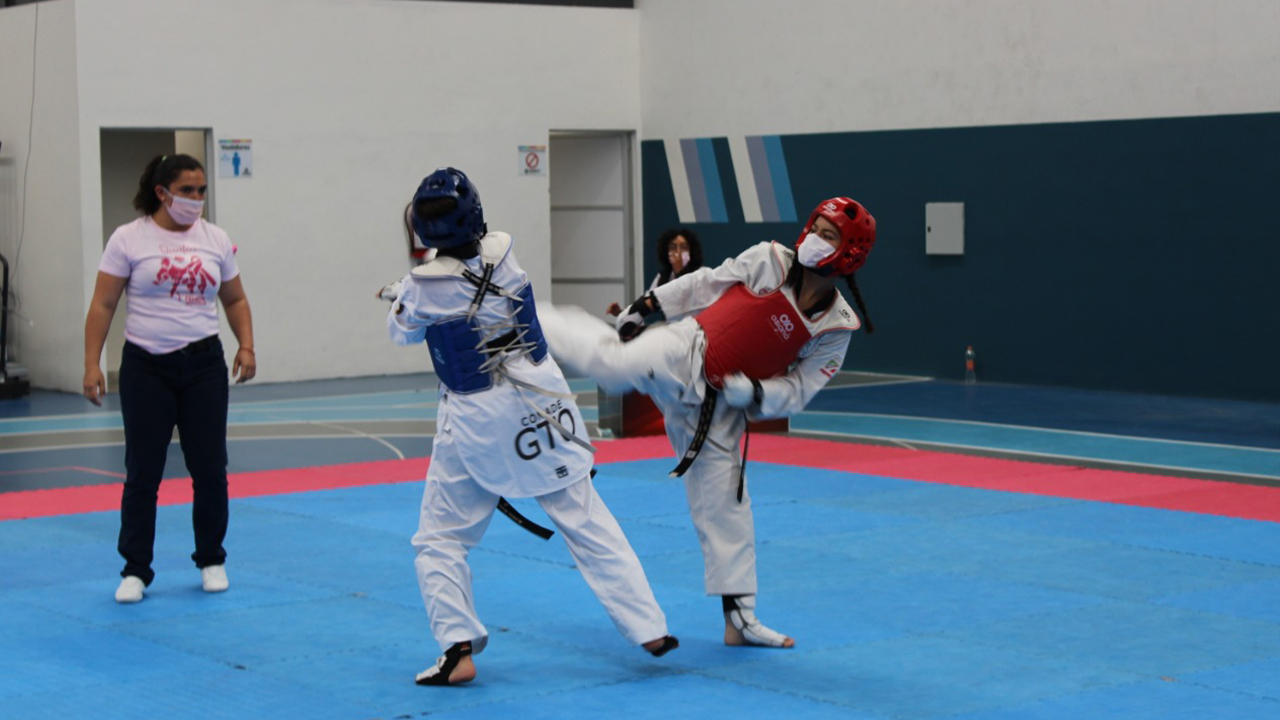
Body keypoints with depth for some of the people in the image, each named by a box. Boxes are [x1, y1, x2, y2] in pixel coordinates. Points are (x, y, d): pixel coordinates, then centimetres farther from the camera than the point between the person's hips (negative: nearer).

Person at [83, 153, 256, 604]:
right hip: (146, 368, -3)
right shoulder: (129, 239, -4)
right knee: (142, 473, 1)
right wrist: (92, 363, -11)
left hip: (203, 364, 3)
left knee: (210, 469, 4)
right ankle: (135, 570, 11)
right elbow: (103, 305, -4)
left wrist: (246, 346, -1)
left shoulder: (216, 240, 6)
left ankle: (211, 561, 22)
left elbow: (235, 300, 14)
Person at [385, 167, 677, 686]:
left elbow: (402, 331, 5)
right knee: (587, 522, 10)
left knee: (439, 540, 11)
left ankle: (458, 649, 0)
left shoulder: (425, 286, -17)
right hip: (540, 404, 3)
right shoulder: (504, 252, -9)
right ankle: (648, 627, 11)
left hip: (474, 421, -3)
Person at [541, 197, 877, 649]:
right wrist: (645, 306, 2)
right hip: (682, 356, -2)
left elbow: (797, 391, -3)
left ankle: (740, 618, 14)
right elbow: (705, 285, 3)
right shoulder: (768, 261, -7)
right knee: (610, 362, -27)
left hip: (717, 407, 2)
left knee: (725, 503, 5)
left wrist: (754, 393, -20)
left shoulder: (836, 329, -4)